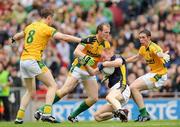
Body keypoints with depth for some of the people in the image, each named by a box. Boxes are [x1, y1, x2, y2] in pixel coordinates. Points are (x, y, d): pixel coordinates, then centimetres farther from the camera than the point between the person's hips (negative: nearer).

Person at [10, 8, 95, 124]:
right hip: (34, 61, -8)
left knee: (30, 90, 20)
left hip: (23, 61, 8)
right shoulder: (46, 29, -5)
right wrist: (82, 40, -16)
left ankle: (19, 118, 15)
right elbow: (64, 37, -16)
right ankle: (46, 113, -17)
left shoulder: (30, 26, 17)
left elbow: (19, 35, 36)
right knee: (52, 85, -2)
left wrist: (13, 40, 59)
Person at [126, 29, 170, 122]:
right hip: (152, 73, 9)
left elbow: (159, 53, -44)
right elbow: (136, 57, 27)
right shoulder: (143, 48, 6)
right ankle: (144, 114, 14)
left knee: (134, 88, -17)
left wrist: (164, 55, -67)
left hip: (159, 74, -9)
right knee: (132, 88, 10)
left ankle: (144, 114, -15)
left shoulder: (153, 47, -21)